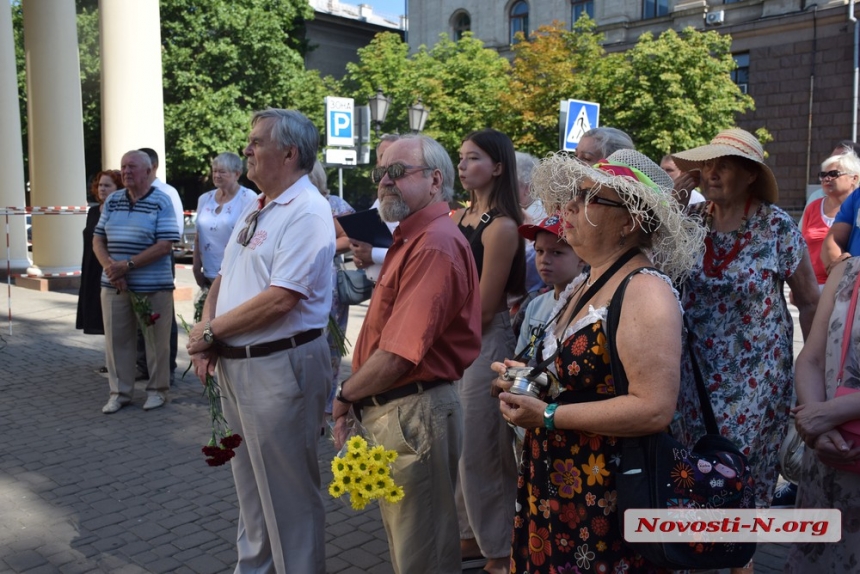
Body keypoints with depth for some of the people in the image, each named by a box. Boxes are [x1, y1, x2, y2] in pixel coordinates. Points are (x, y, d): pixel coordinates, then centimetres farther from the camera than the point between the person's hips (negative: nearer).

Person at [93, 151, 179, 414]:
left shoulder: (161, 202, -5)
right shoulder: (112, 201, 10)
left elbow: (164, 246, -13)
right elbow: (98, 241, 10)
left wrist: (127, 265, -18)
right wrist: (110, 267, -9)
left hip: (153, 285, -4)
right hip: (113, 284, 5)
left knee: (156, 340, 5)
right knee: (116, 339, 9)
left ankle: (157, 389, 20)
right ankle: (119, 392, 22)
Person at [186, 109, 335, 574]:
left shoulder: (306, 213, -17)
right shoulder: (255, 210, 13)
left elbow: (279, 299, -25)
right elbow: (223, 278, 16)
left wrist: (211, 332, -13)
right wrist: (205, 334, -1)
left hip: (280, 366, -9)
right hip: (235, 363, 9)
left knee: (287, 492, 5)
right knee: (250, 483, 22)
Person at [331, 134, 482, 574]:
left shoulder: (434, 245, -21)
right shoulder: (412, 238, 13)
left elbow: (397, 356, -26)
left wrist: (345, 396, -10)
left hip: (413, 412, -10)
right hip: (390, 407, 10)